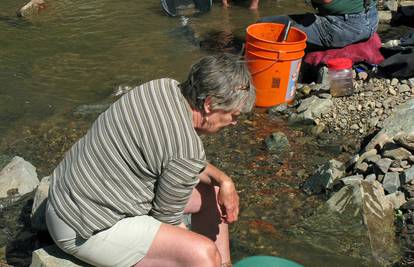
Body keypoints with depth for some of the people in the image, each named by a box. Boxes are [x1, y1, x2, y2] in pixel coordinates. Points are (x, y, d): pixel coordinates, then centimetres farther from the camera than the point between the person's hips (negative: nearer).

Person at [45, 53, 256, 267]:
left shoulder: (165, 87, -3)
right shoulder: (187, 148, -28)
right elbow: (167, 218, -14)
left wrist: (222, 180, 2)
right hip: (85, 230, -9)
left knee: (212, 194, 11)